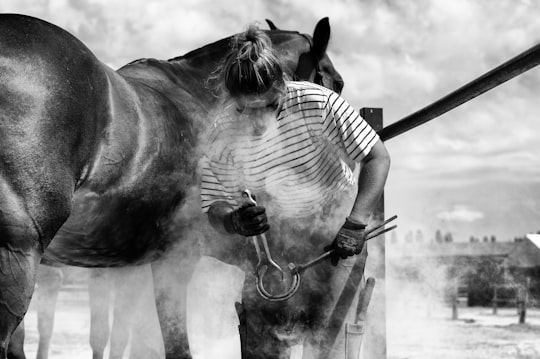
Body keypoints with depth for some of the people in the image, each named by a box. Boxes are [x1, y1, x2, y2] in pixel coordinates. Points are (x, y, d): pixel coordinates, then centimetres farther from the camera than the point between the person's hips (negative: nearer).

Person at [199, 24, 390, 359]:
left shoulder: (316, 103, -26)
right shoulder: (223, 136, -17)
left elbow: (378, 158, -22)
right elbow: (214, 208, -11)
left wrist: (356, 224, -33)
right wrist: (233, 222, -36)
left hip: (336, 243, -2)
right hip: (272, 244, 2)